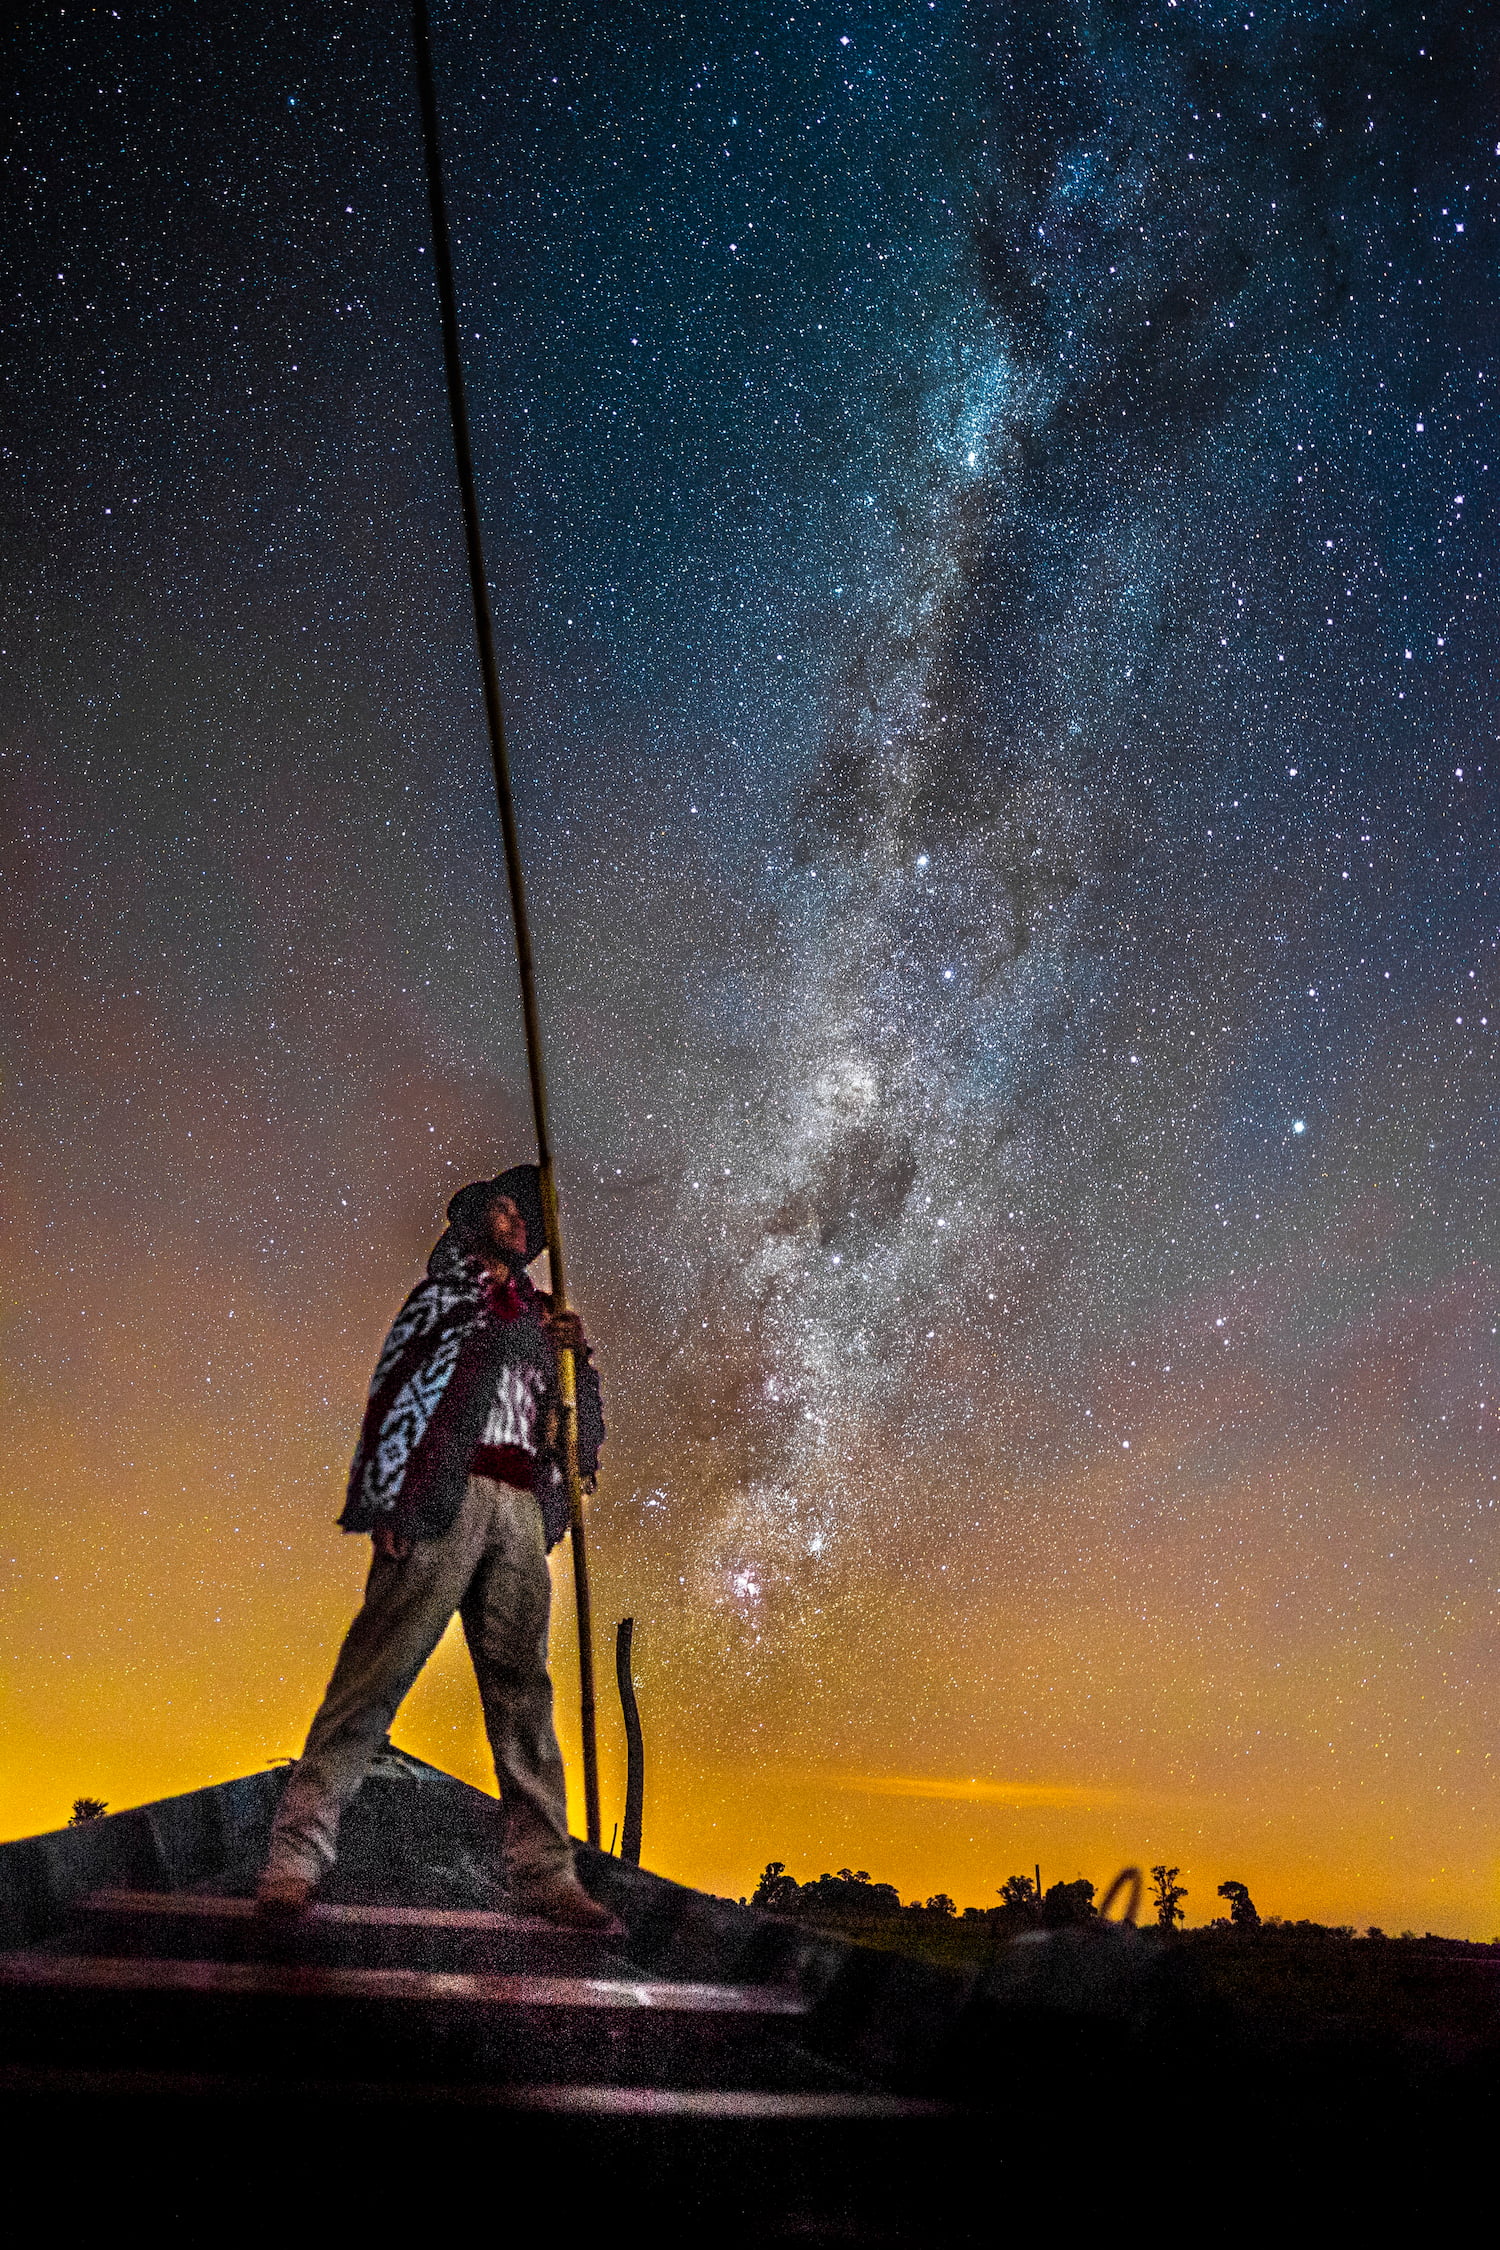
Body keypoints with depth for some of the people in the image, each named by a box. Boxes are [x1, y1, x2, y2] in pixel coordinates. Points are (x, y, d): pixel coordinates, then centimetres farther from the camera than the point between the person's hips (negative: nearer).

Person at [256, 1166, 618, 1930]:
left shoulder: (535, 1315, 26)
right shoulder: (445, 1288, 13)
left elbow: (580, 1428, 23)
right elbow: (396, 1388, 1)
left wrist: (575, 1355, 4)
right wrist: (391, 1503, -12)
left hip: (519, 1509, 5)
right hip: (444, 1495, -5)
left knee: (523, 1686, 2)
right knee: (379, 1664, -11)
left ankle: (542, 1868, 4)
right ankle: (297, 1851, -7)